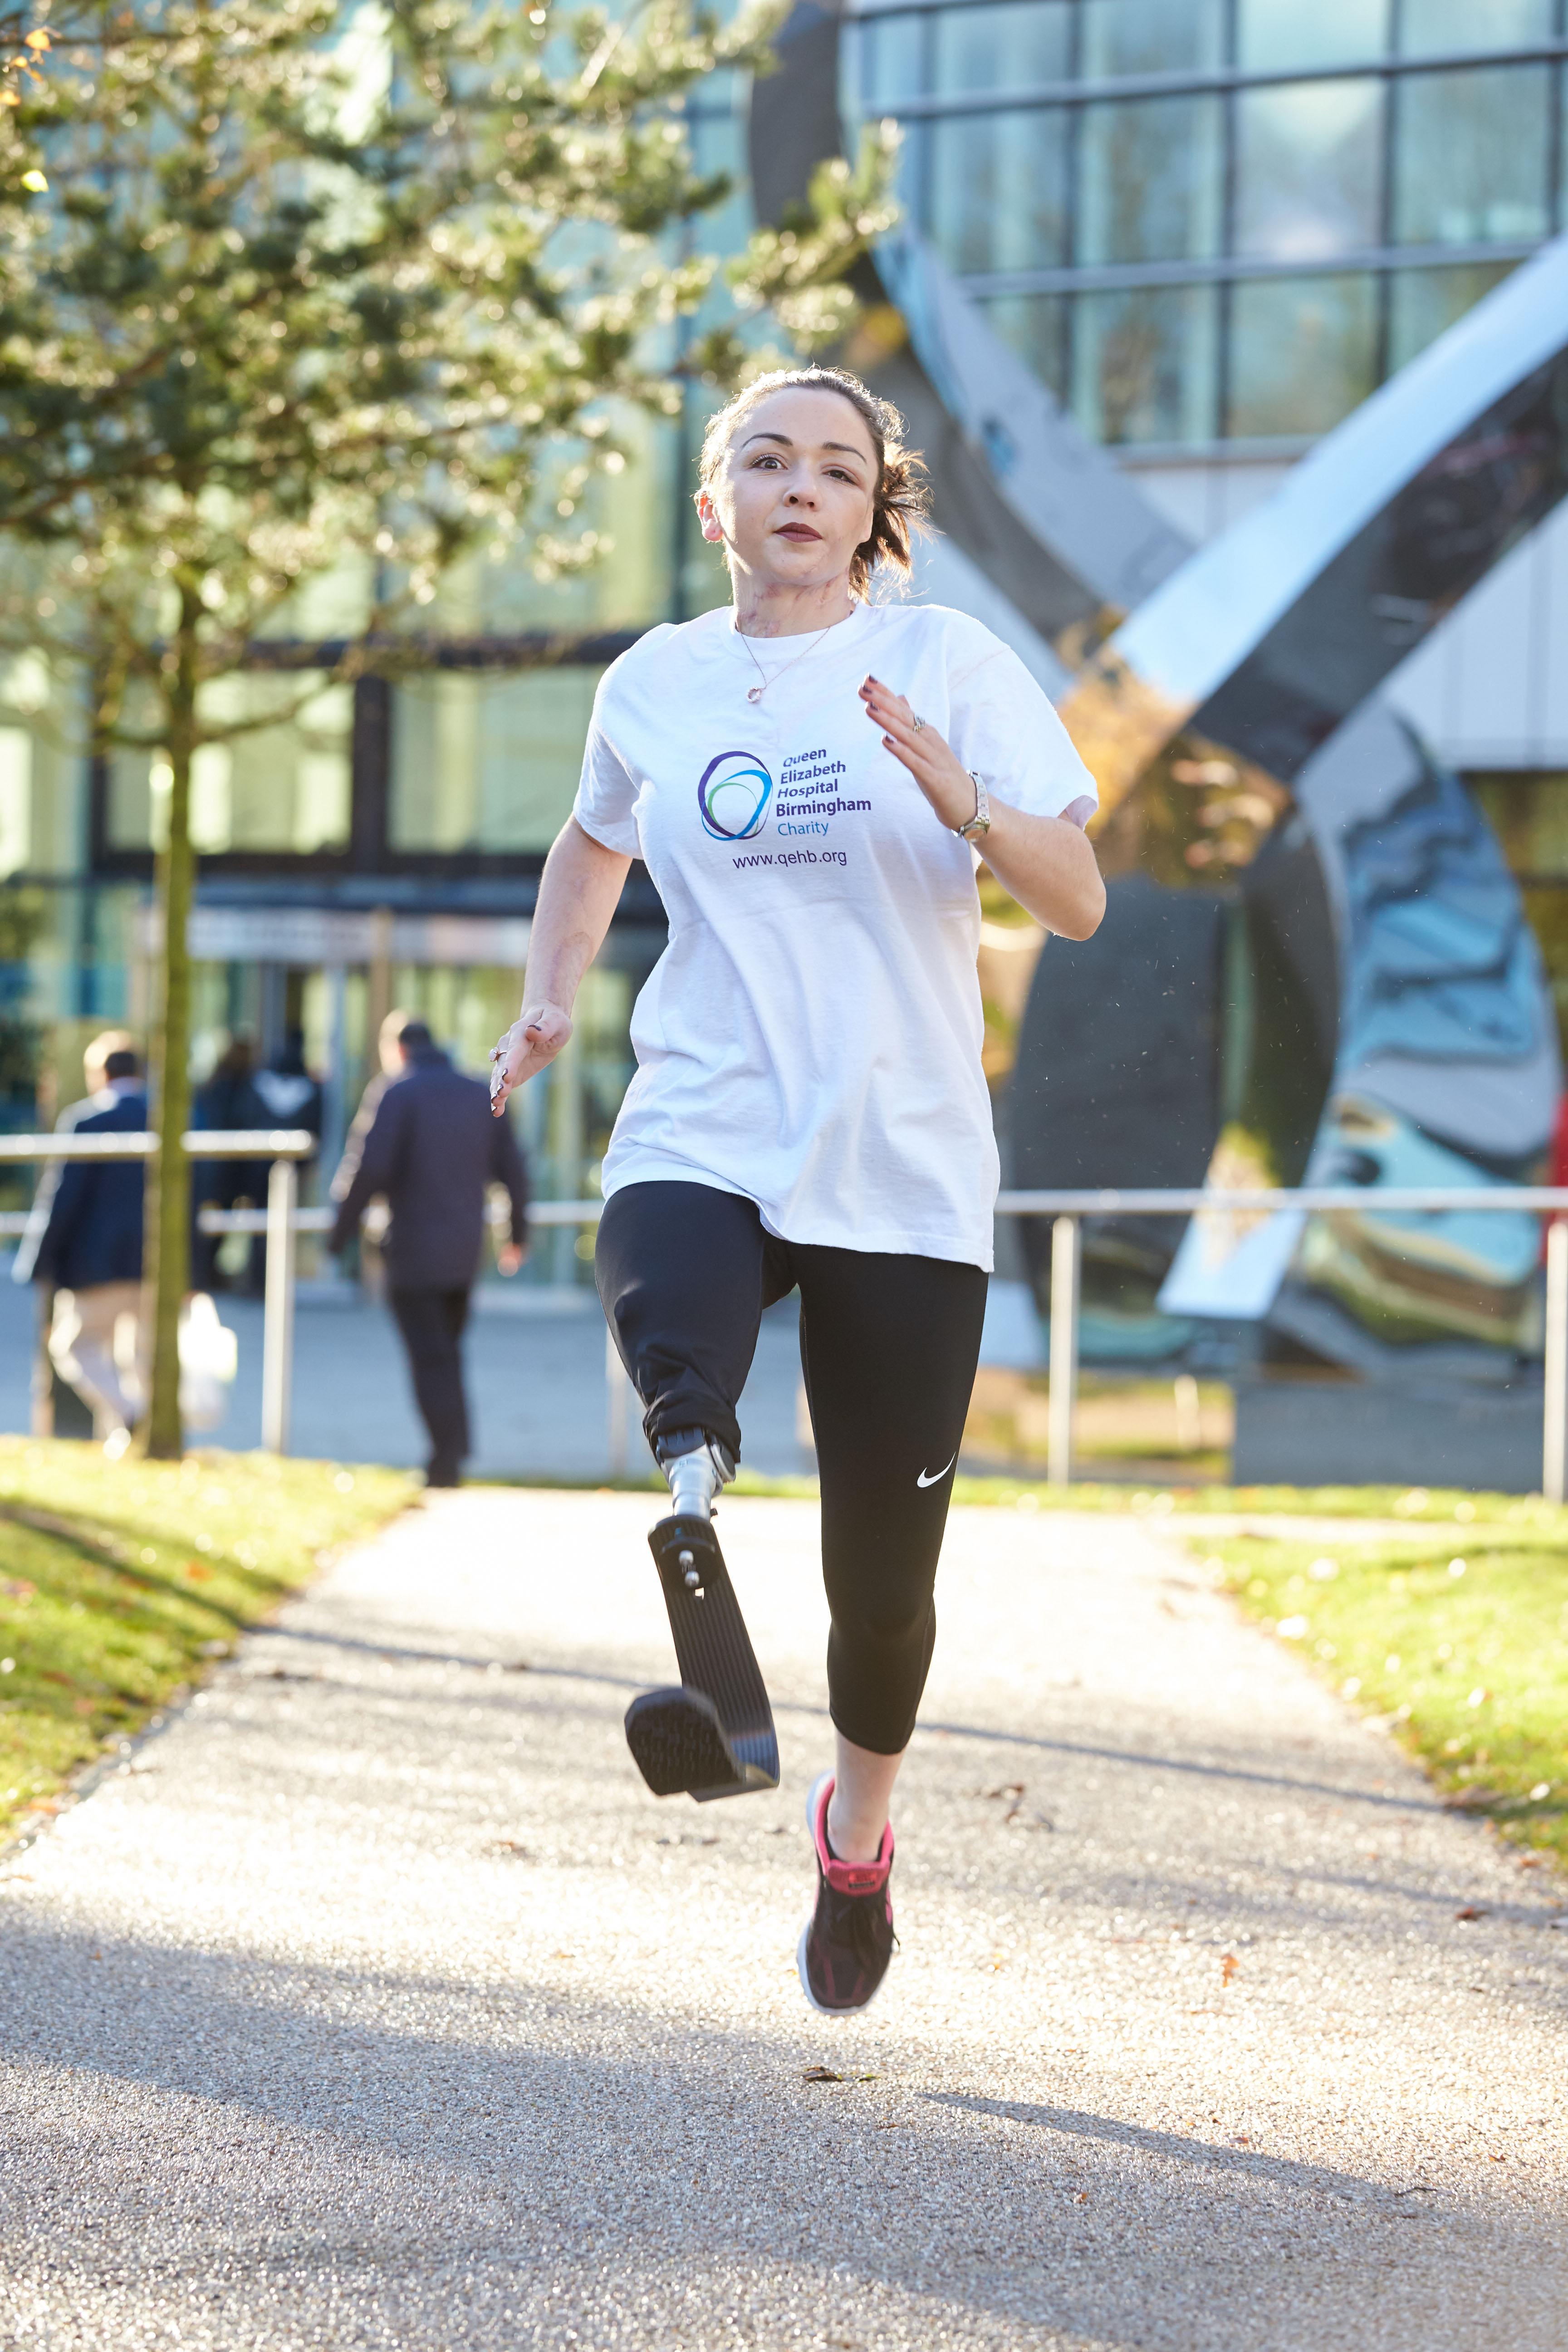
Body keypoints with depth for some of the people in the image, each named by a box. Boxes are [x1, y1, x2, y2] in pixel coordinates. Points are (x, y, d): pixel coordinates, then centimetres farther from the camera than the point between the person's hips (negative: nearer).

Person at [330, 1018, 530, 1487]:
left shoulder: (397, 1093, -8)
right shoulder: (481, 1095, 10)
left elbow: (371, 1166, -17)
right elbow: (512, 1171, 11)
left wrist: (343, 1229, -9)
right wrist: (518, 1234, 22)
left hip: (414, 1252, -5)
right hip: (465, 1251, 5)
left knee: (430, 1356, -3)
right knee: (448, 1351, 17)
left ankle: (447, 1456, -8)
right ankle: (455, 1450, 16)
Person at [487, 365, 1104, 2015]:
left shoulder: (948, 662, 1)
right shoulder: (656, 684, 10)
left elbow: (1078, 905, -4)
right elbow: (593, 844, 31)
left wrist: (964, 803, -22)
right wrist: (550, 998, 17)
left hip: (903, 1177, -1)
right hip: (700, 1140, 1)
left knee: (881, 1586, 6)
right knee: (670, 1346, -40)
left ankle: (858, 1829, 31)